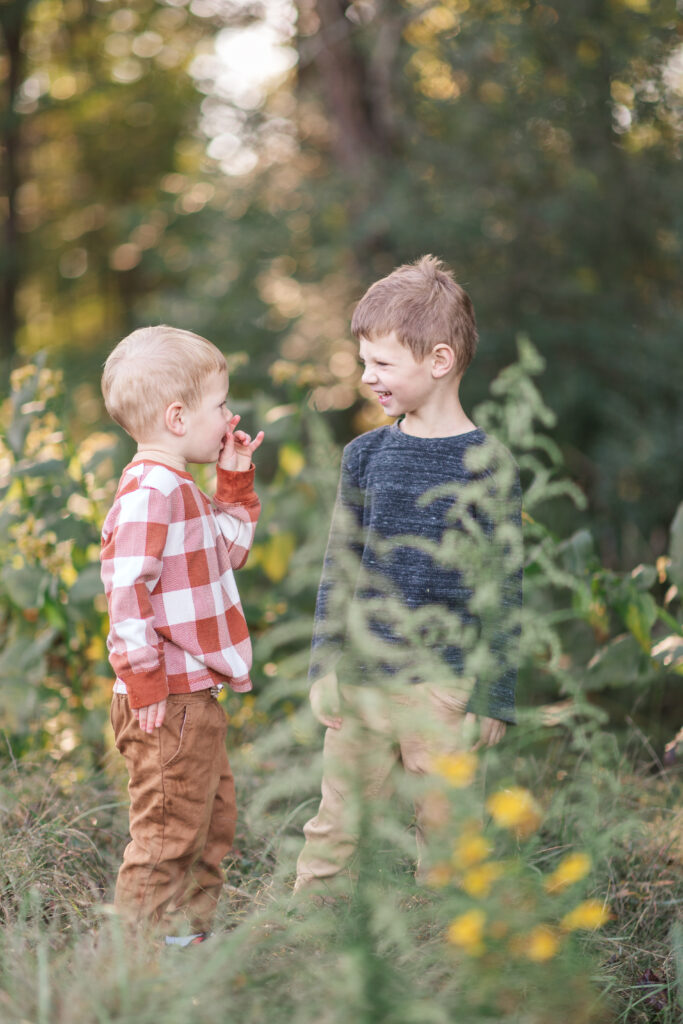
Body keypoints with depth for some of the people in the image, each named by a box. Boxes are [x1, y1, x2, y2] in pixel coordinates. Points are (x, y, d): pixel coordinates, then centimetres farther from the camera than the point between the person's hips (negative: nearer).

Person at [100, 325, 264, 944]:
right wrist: (145, 683, -23)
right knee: (168, 834, -2)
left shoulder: (180, 490, 14)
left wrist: (236, 481, 19)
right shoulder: (148, 493, -19)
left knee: (212, 823, 20)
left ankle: (193, 935, 32)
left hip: (196, 696, 11)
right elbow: (124, 590, -25)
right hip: (168, 705, -11)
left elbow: (228, 552, 29)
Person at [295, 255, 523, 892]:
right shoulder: (365, 456, 6)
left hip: (444, 686, -3)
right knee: (335, 827, 8)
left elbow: (504, 592, -4)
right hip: (361, 679, 3)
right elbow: (338, 571, 11)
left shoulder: (486, 465, -6)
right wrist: (325, 671, 6)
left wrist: (495, 698, -5)